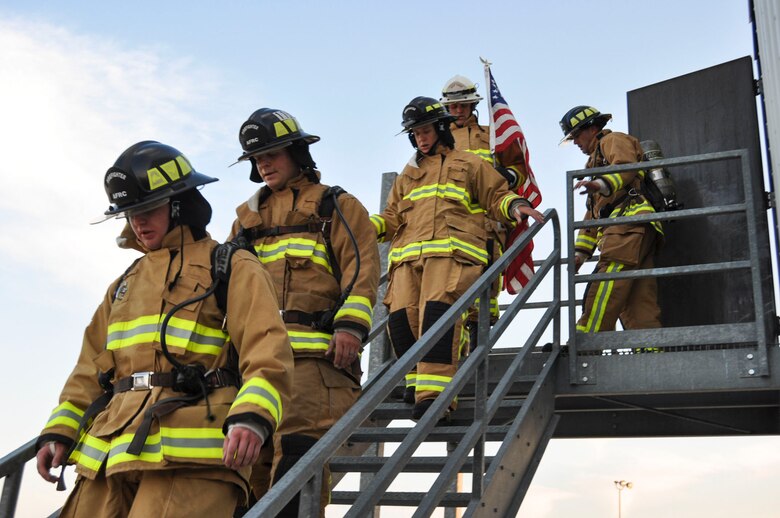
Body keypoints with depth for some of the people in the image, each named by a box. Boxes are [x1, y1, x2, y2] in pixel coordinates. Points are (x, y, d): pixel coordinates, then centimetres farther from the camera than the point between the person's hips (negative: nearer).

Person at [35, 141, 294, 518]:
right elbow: (92, 367, 24)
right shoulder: (125, 284, 26)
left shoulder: (233, 269, 4)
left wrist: (252, 416, -26)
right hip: (108, 454, 7)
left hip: (190, 456, -6)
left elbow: (266, 352, -10)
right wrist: (60, 430, 11)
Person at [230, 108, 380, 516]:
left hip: (315, 352, -5)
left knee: (297, 442, -18)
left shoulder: (336, 206, 12)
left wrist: (351, 325, -15)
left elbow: (361, 267, -1)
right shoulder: (248, 217, 27)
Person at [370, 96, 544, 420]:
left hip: (452, 251, -4)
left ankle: (434, 395, -34)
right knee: (401, 315, -19)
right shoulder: (408, 175, 34)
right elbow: (392, 218, 27)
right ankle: (418, 382, -5)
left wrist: (516, 206, -4)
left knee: (437, 309, -28)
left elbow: (496, 198, 18)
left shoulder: (469, 164, 23)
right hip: (409, 253, 4)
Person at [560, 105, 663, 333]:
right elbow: (593, 212, 36)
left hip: (628, 222, -11)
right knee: (640, 304, -1)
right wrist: (581, 250, 26)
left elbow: (626, 166, -14)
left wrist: (602, 184, -34)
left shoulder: (613, 140, 12)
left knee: (603, 294, -23)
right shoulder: (597, 160, 41)